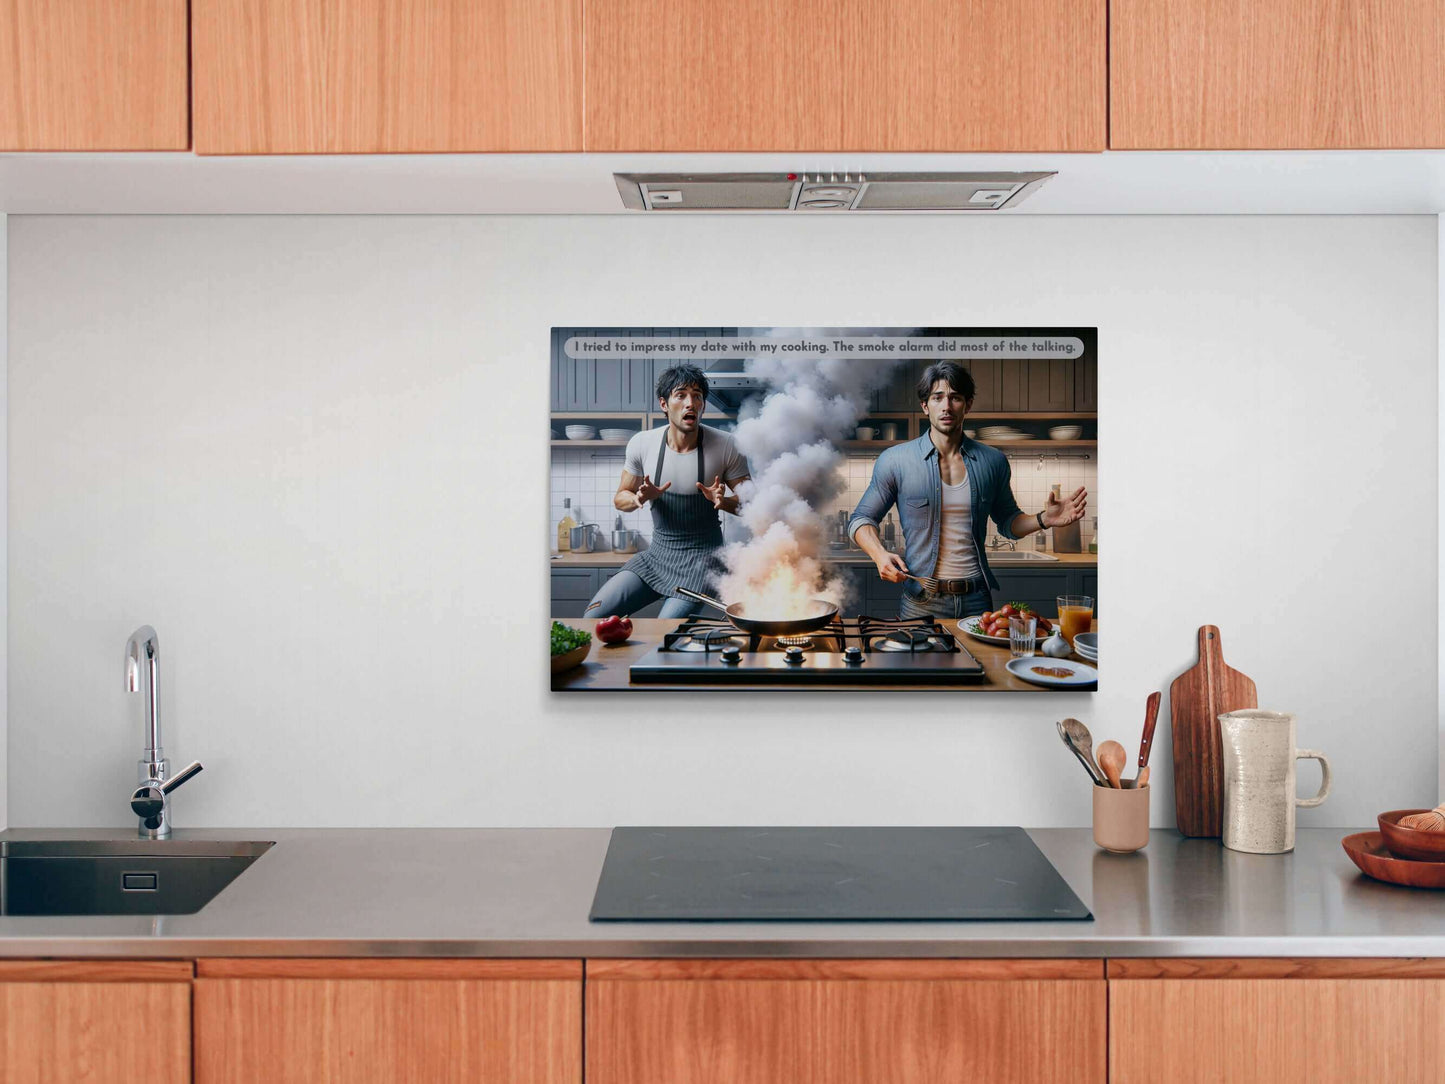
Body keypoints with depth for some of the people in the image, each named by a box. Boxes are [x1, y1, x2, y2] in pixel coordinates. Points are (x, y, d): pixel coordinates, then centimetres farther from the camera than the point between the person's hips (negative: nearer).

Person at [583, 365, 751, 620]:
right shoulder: (642, 444, -3)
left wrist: (724, 501, -23)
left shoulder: (726, 446, -10)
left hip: (703, 558, -3)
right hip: (657, 553, 3)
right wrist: (639, 499, -14)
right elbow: (620, 498, 10)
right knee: (593, 616, -8)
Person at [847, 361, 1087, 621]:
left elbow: (1007, 521, 17)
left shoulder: (993, 462, 5)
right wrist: (880, 555, -15)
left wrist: (1043, 519, -2)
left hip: (977, 600, 2)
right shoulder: (895, 461, -3)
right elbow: (861, 519, 3)